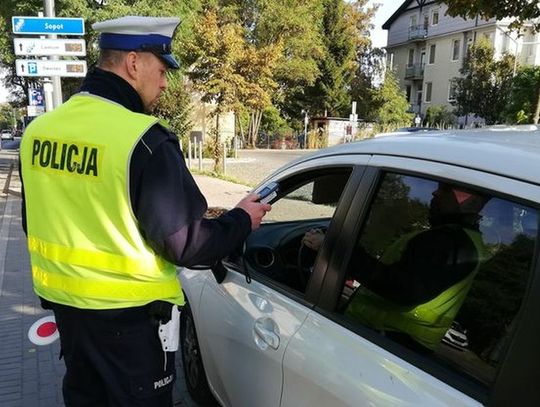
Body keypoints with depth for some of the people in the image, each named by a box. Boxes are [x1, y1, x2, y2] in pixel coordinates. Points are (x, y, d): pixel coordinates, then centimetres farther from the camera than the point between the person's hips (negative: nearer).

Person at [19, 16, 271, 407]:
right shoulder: (144, 140, -24)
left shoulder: (39, 128, 0)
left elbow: (37, 223, 10)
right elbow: (185, 242, -21)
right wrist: (241, 221, -4)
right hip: (127, 312, -6)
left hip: (63, 300, 7)